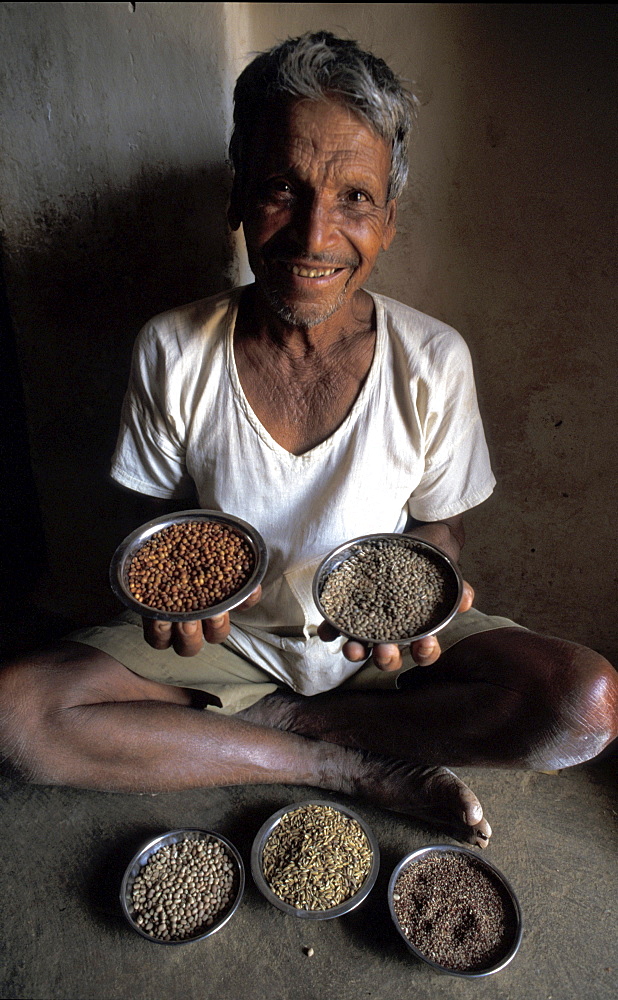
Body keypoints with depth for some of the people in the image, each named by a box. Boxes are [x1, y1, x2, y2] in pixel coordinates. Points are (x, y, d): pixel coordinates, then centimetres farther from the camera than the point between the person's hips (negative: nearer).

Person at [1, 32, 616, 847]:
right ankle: (361, 767, -13)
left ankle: (267, 720, -10)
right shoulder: (173, 352, -12)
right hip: (228, 633, 1)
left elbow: (441, 526, -2)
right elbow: (164, 514, -1)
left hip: (384, 645, 0)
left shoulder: (434, 362, -14)